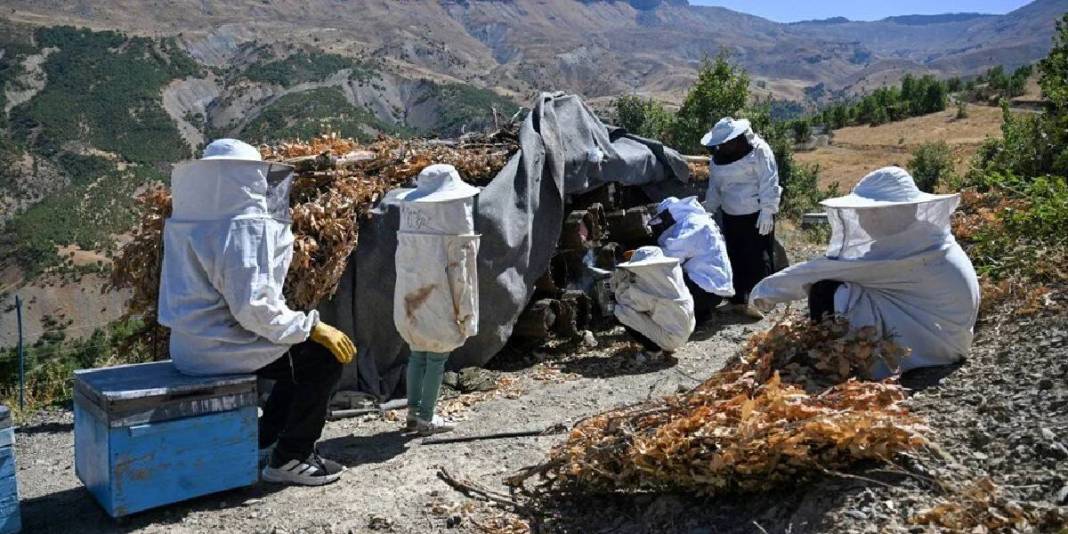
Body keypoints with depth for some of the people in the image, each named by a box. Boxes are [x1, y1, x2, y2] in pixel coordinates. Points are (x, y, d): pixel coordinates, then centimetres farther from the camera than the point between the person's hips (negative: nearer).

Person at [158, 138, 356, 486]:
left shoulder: (189, 220, 8)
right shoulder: (243, 226, -21)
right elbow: (253, 305, -26)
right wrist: (311, 326, -18)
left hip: (193, 345, 10)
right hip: (221, 349, -10)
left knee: (302, 351, 23)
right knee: (325, 355, -5)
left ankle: (264, 440, 30)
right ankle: (290, 458, 3)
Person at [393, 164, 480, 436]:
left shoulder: (409, 210, 3)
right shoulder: (453, 212, -13)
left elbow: (402, 257, 7)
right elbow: (459, 266, -12)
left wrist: (410, 293, 15)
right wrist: (464, 309, -6)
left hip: (412, 296, 6)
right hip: (439, 297, -6)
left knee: (417, 355, 16)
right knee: (437, 358, 4)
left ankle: (413, 412, 21)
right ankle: (426, 418, 9)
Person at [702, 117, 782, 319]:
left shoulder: (758, 150, -12)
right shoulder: (718, 158, 9)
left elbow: (769, 183, -15)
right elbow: (714, 188, 18)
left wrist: (767, 211, -19)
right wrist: (709, 211, 13)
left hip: (756, 214, -6)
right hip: (731, 215, 6)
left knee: (759, 258, -5)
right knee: (735, 257, 9)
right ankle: (739, 299, 18)